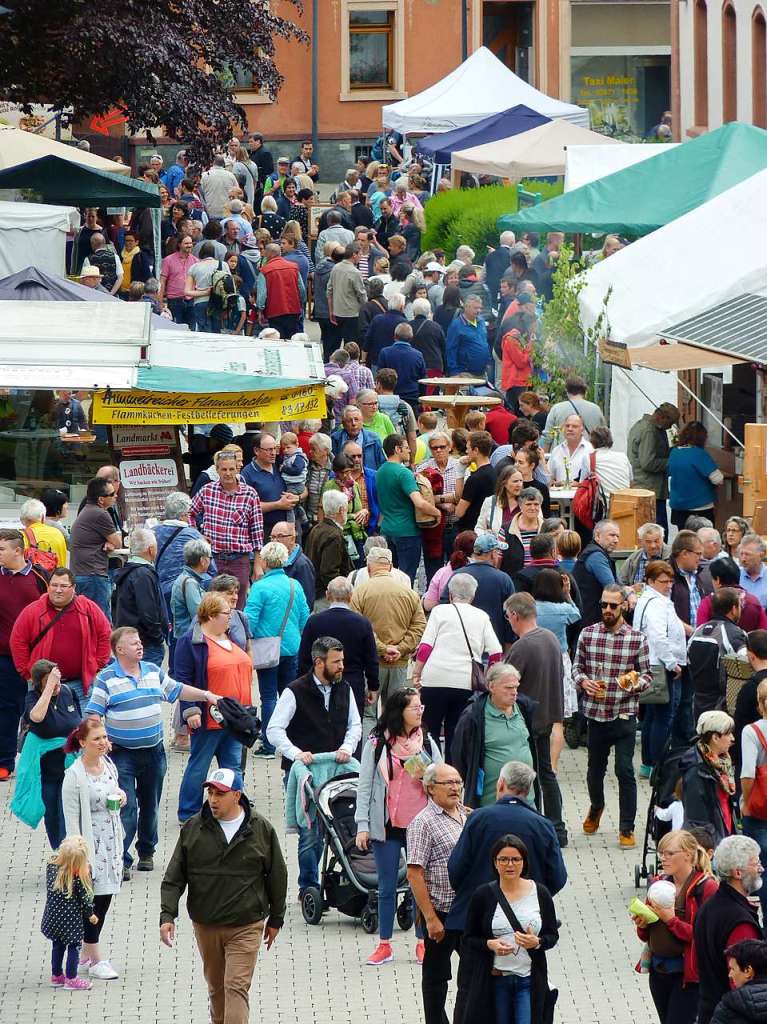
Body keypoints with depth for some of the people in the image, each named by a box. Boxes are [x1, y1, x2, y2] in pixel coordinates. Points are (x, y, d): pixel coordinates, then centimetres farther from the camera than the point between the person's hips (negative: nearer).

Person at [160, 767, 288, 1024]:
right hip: (205, 925, 3)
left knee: (236, 987, -12)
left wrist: (276, 919, 12)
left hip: (245, 926, -3)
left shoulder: (261, 829, -4)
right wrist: (167, 914, -9)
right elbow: (174, 877, 2)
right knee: (216, 988, 15)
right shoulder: (193, 828, -1)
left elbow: (277, 875, 7)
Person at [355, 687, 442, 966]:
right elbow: (365, 786, 2)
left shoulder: (427, 742, 5)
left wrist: (427, 776, -11)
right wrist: (363, 825, -2)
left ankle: (422, 943, 14)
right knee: (386, 888, 5)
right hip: (387, 826, -1)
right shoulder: (376, 744, 0)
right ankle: (384, 945, 13)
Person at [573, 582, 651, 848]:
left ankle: (627, 829, 2)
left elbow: (646, 675, 1)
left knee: (625, 771, -7)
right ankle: (596, 807, 46)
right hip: (595, 713, 2)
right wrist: (584, 682, -10)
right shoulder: (588, 634, 2)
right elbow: (577, 667, 10)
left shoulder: (637, 639, -3)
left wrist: (635, 683, -20)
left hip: (624, 715, -2)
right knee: (595, 769, 16)